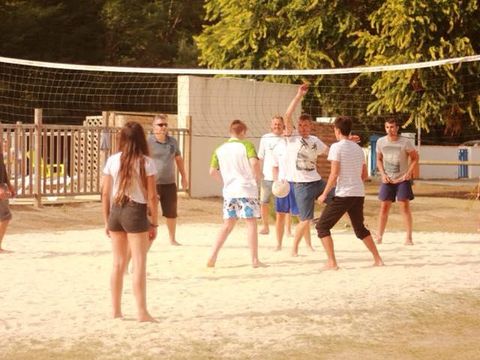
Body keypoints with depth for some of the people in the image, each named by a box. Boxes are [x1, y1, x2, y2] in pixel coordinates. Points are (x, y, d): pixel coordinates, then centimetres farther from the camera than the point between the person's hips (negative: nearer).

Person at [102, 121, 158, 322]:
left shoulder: (112, 161, 1)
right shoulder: (146, 162, -8)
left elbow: (105, 193, 3)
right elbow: (152, 196, -8)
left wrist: (107, 221, 12)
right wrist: (154, 223, -1)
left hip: (115, 212, 4)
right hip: (135, 213, -4)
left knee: (118, 263, 13)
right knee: (139, 263, 1)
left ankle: (116, 310, 18)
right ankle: (142, 312, -1)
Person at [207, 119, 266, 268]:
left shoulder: (219, 149, 9)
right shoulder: (246, 145, -5)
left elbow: (212, 171, 6)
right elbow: (254, 162, -20)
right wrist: (257, 177, -4)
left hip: (229, 191, 4)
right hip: (247, 189, -4)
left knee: (228, 224, 13)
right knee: (251, 222, 3)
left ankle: (213, 255, 3)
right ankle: (255, 260, 2)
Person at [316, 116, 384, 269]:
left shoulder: (337, 147, -8)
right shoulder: (358, 148, 13)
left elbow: (334, 174, -14)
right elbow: (364, 175, 17)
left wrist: (324, 194, -7)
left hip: (343, 195, -7)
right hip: (359, 194, 7)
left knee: (322, 226, 2)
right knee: (360, 229, 24)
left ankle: (332, 262, -7)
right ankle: (377, 259, 20)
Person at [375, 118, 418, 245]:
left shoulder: (405, 142, -9)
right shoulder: (381, 142, 0)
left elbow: (415, 158, -1)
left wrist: (409, 173, -14)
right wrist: (383, 174, -2)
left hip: (402, 179, -3)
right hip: (387, 180, 3)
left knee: (405, 206, -7)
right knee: (384, 207, 2)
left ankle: (409, 237, -3)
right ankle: (379, 236, 9)